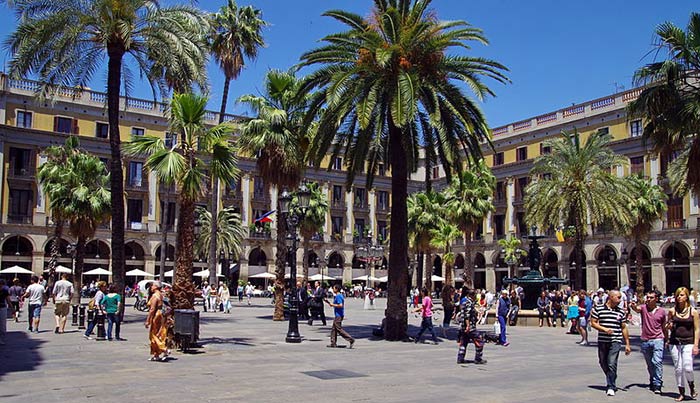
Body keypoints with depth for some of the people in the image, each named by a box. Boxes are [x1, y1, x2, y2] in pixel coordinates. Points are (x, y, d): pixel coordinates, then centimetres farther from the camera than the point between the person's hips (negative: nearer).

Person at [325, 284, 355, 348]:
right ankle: (333, 343, 18)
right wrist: (328, 302, 20)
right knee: (334, 329, 14)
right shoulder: (339, 295, 15)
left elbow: (340, 305, -28)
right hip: (338, 315, 10)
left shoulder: (338, 296, -17)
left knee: (339, 329, -8)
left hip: (339, 315, -10)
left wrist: (332, 305, -16)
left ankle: (351, 340, -9)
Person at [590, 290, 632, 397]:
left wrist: (627, 344, 9)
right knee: (603, 364, 12)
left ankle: (611, 387, -3)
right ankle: (610, 380, 38)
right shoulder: (598, 309, 0)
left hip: (616, 341, -1)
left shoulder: (621, 312, 6)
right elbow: (593, 323, 0)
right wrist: (604, 329, -15)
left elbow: (624, 328, 10)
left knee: (612, 364, -12)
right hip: (602, 341, 1)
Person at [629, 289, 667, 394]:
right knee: (649, 364, 13)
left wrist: (667, 340, 19)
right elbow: (637, 309, -23)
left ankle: (657, 385, -10)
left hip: (658, 340, -2)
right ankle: (652, 382, 28)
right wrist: (633, 306, -46)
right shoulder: (643, 307, 1)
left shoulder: (662, 311, 3)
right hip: (645, 341, 2)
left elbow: (664, 327, 13)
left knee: (657, 362, -13)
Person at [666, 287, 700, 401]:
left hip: (688, 343, -2)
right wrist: (669, 326, -7)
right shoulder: (672, 311, 4)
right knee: (678, 369, 4)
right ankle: (681, 393, 16)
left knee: (687, 368, -11)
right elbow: (669, 327, 17)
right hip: (674, 343, 2)